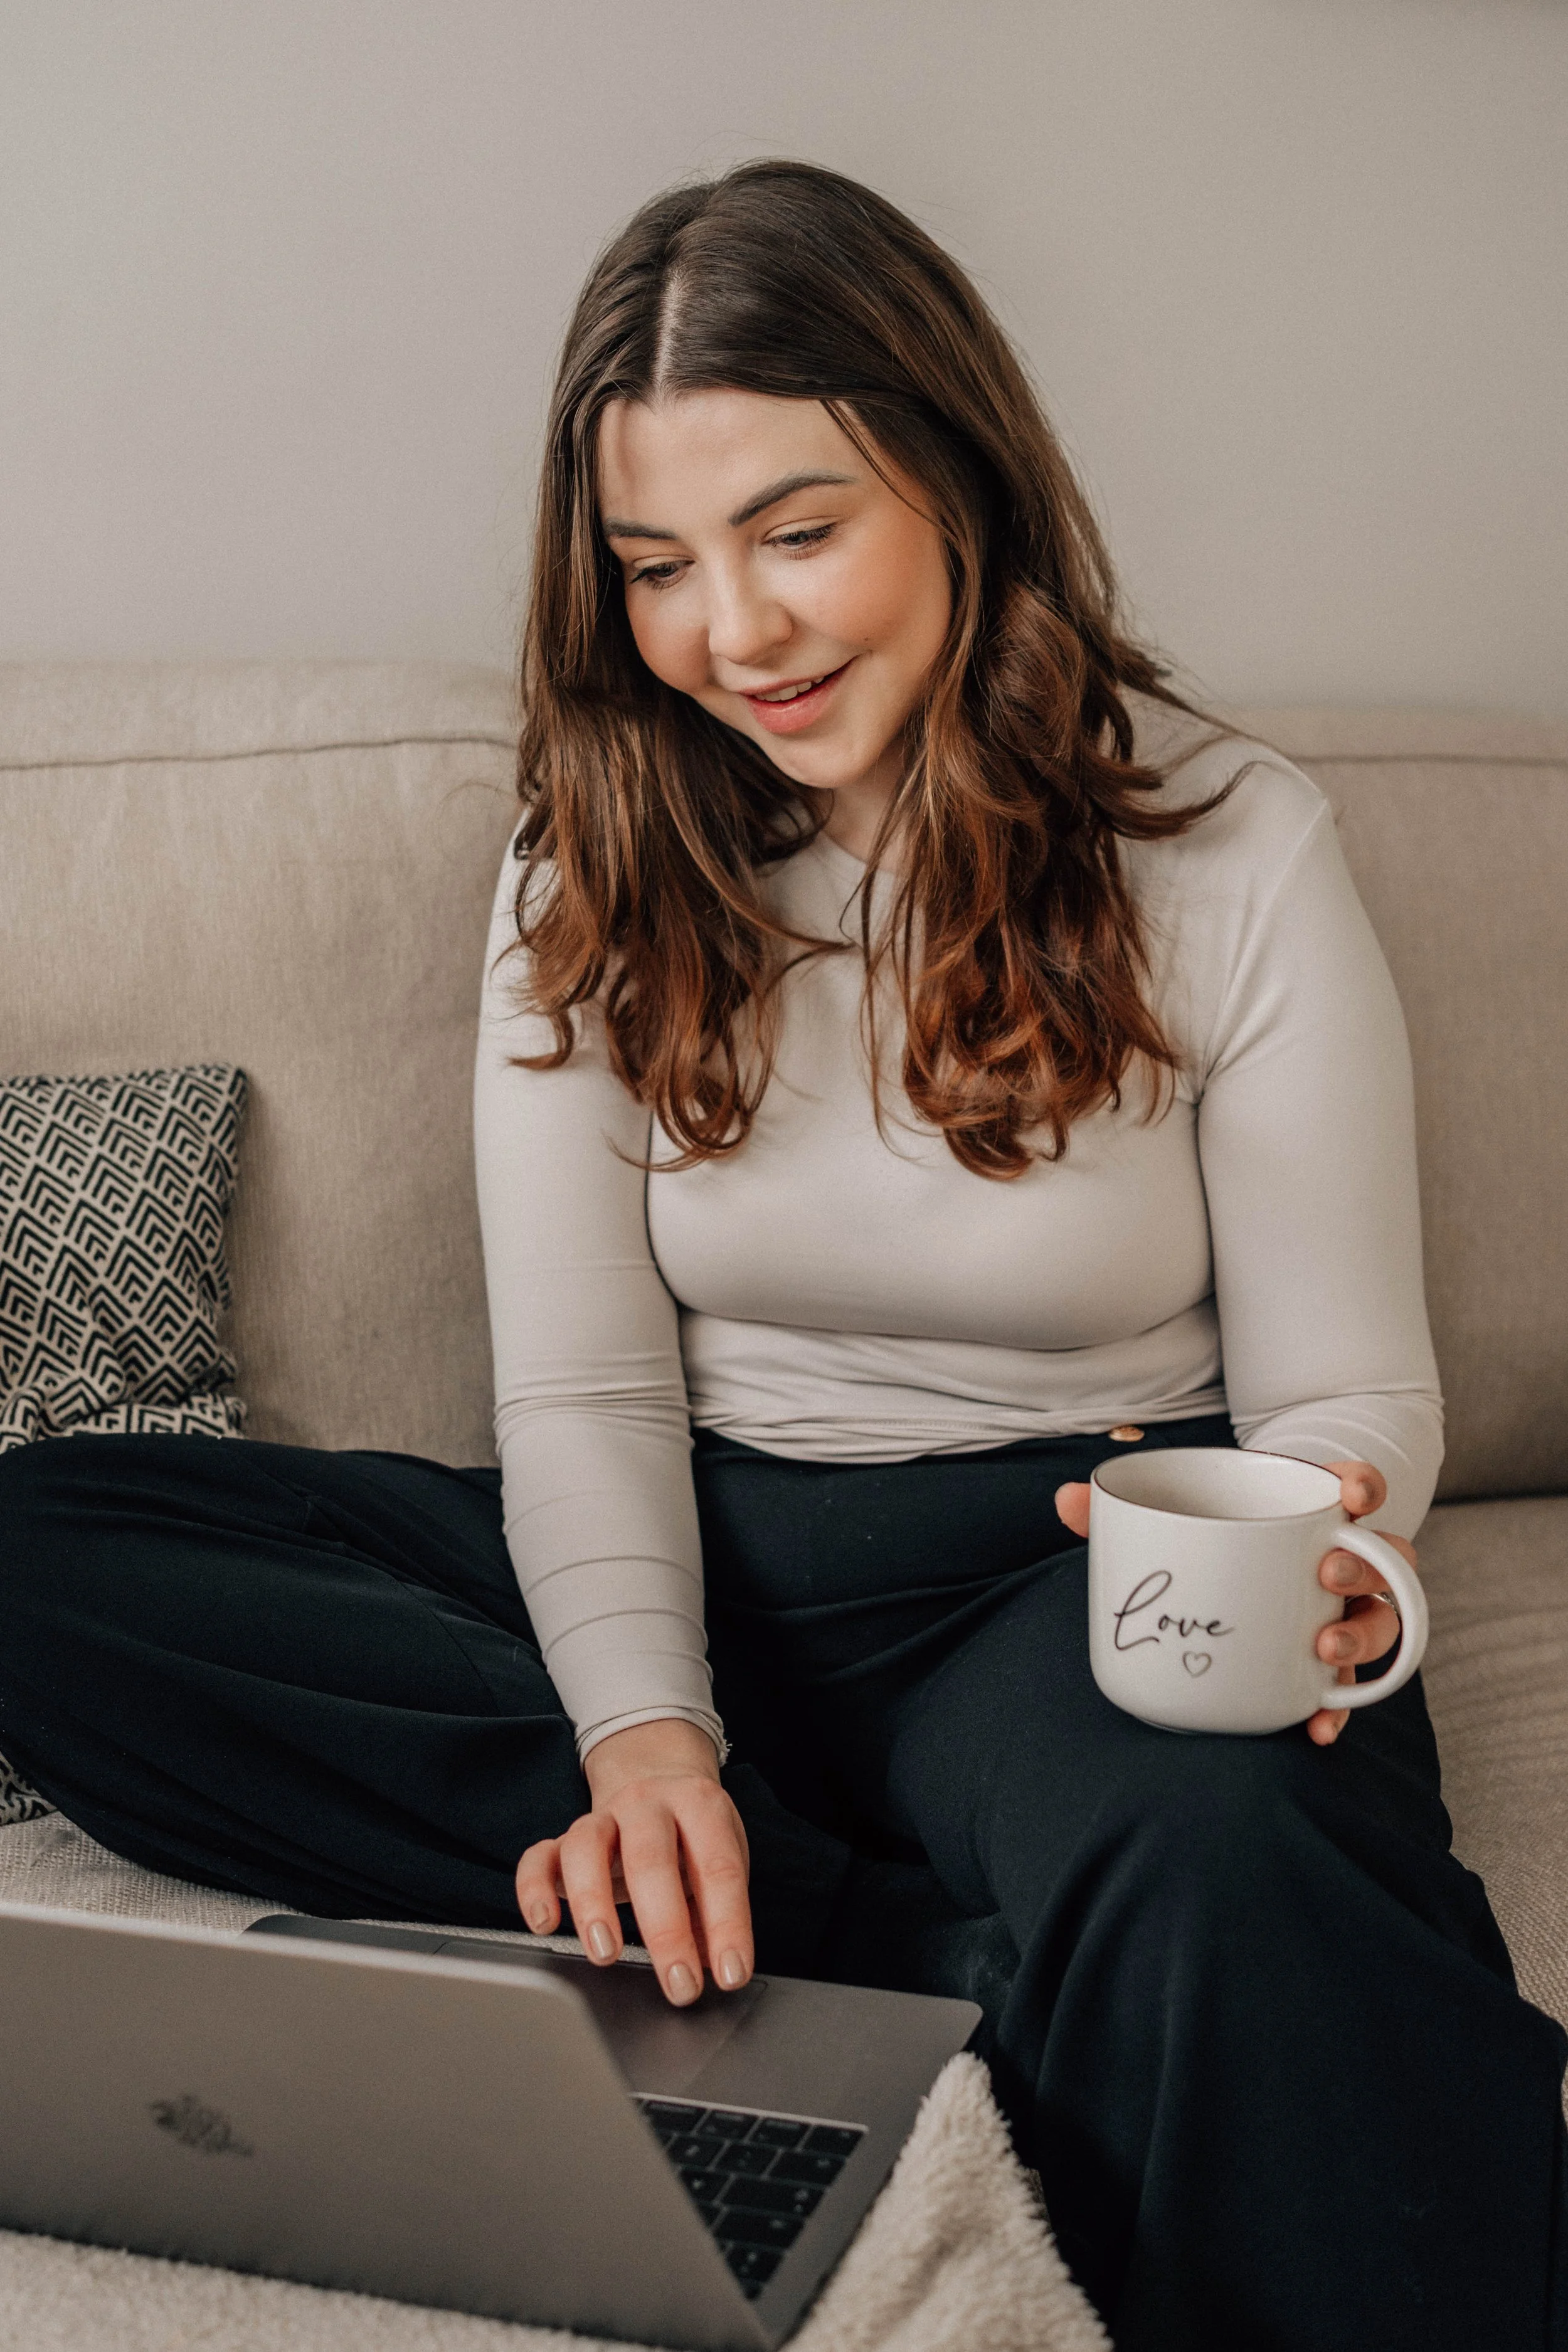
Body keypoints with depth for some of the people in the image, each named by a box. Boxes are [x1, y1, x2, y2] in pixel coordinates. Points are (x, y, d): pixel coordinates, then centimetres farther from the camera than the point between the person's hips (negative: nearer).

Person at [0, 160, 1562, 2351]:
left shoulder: (1235, 851, -4)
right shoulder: (593, 878, 4)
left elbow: (1350, 1396, -2)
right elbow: (584, 1396, -1)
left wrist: (1298, 1570, -26)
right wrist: (643, 1731, -20)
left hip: (1068, 1582, -5)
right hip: (699, 1567, 6)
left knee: (1223, 1856, -44)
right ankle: (961, 1962, -25)